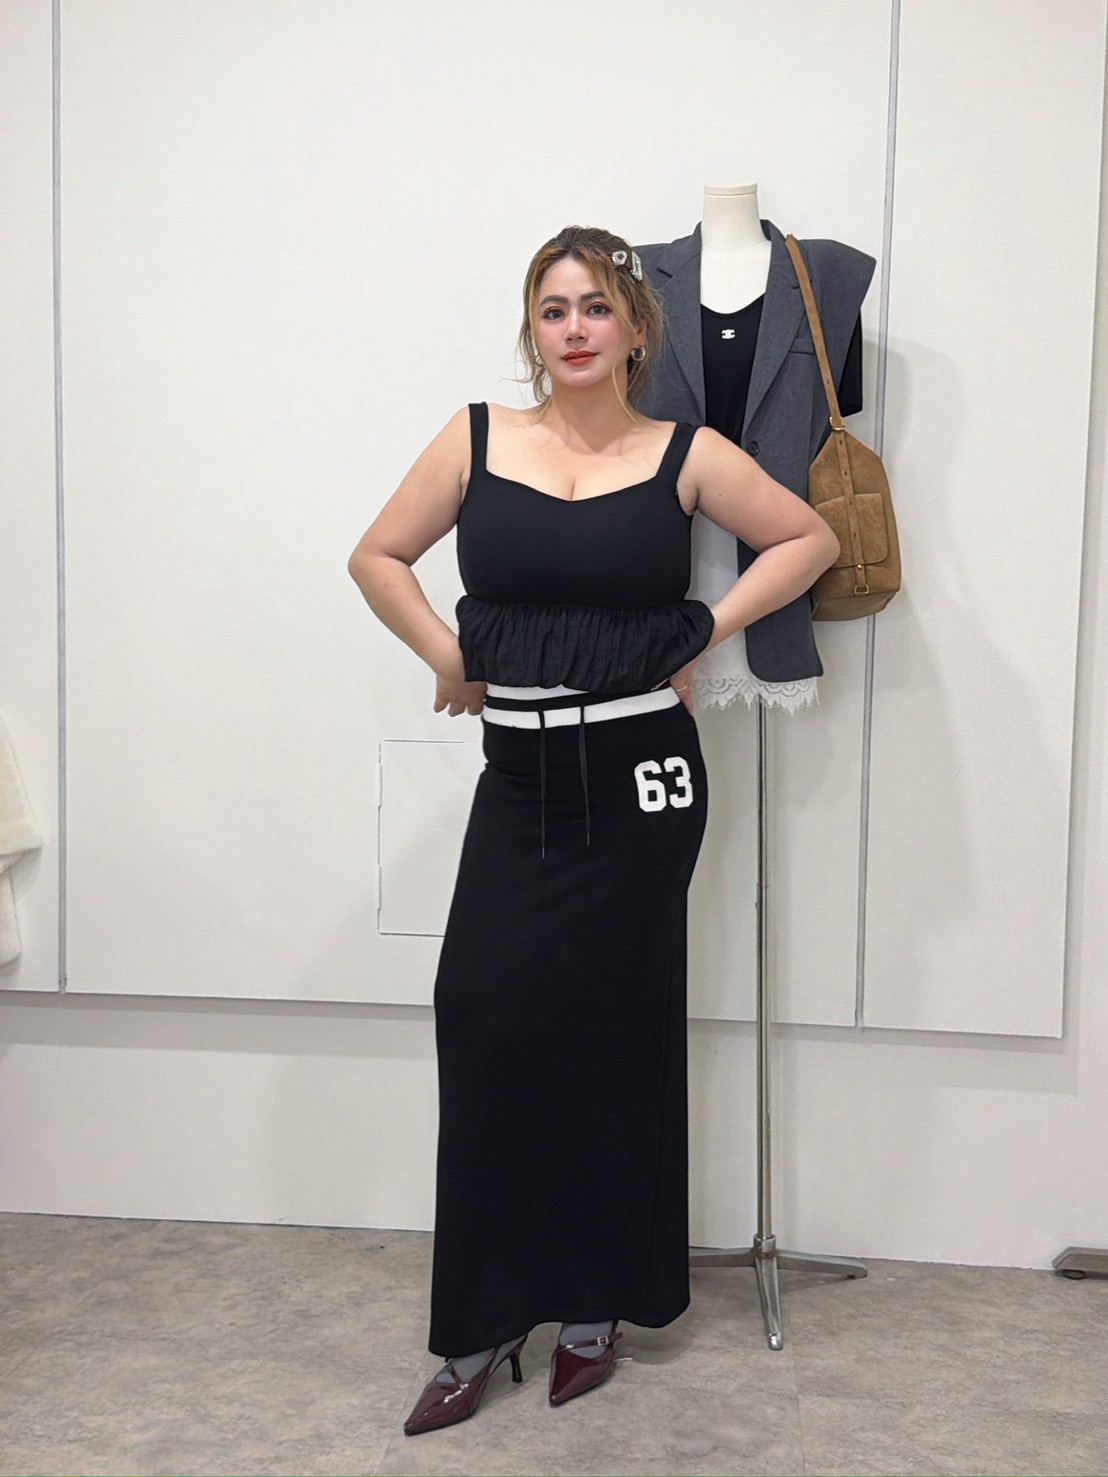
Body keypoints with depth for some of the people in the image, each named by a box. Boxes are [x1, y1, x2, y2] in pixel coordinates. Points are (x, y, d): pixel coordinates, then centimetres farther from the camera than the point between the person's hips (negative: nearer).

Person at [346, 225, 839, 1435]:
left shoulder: (685, 457, 2)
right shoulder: (477, 439, 4)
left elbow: (811, 538, 11)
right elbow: (378, 556, 12)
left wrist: (711, 627, 0)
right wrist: (446, 658, 0)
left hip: (639, 778, -1)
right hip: (519, 778, 2)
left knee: (611, 1033, 6)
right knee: (485, 1016, -5)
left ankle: (596, 1300, 25)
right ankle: (485, 1322, 11)